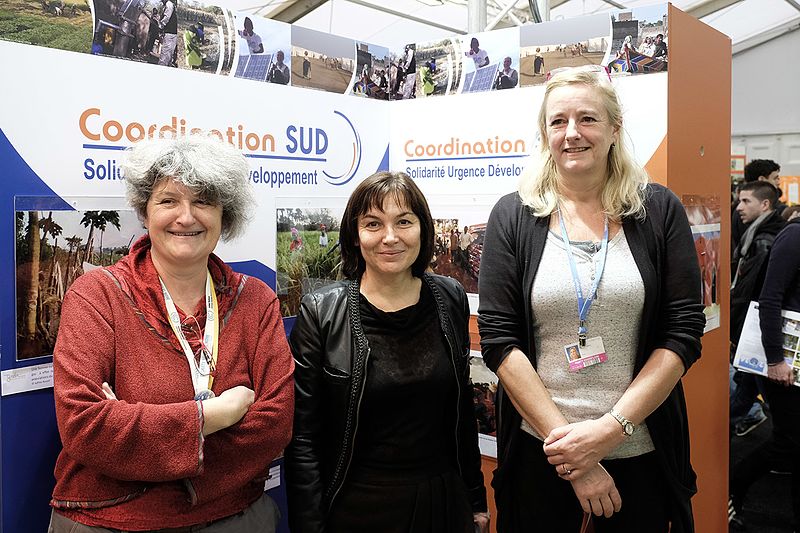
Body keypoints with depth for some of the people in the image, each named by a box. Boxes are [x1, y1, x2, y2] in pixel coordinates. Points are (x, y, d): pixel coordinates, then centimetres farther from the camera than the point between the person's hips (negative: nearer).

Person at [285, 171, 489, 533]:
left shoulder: (449, 300, -2)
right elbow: (303, 438, -11)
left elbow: (463, 408, 7)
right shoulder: (320, 314, -13)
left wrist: (477, 500, 10)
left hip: (444, 500, 3)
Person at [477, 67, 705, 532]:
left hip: (641, 450, 1)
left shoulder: (659, 211, -1)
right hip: (540, 452, 0)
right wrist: (563, 439, -14)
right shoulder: (513, 217, -2)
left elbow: (684, 332, -5)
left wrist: (613, 427, -15)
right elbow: (499, 340, -7)